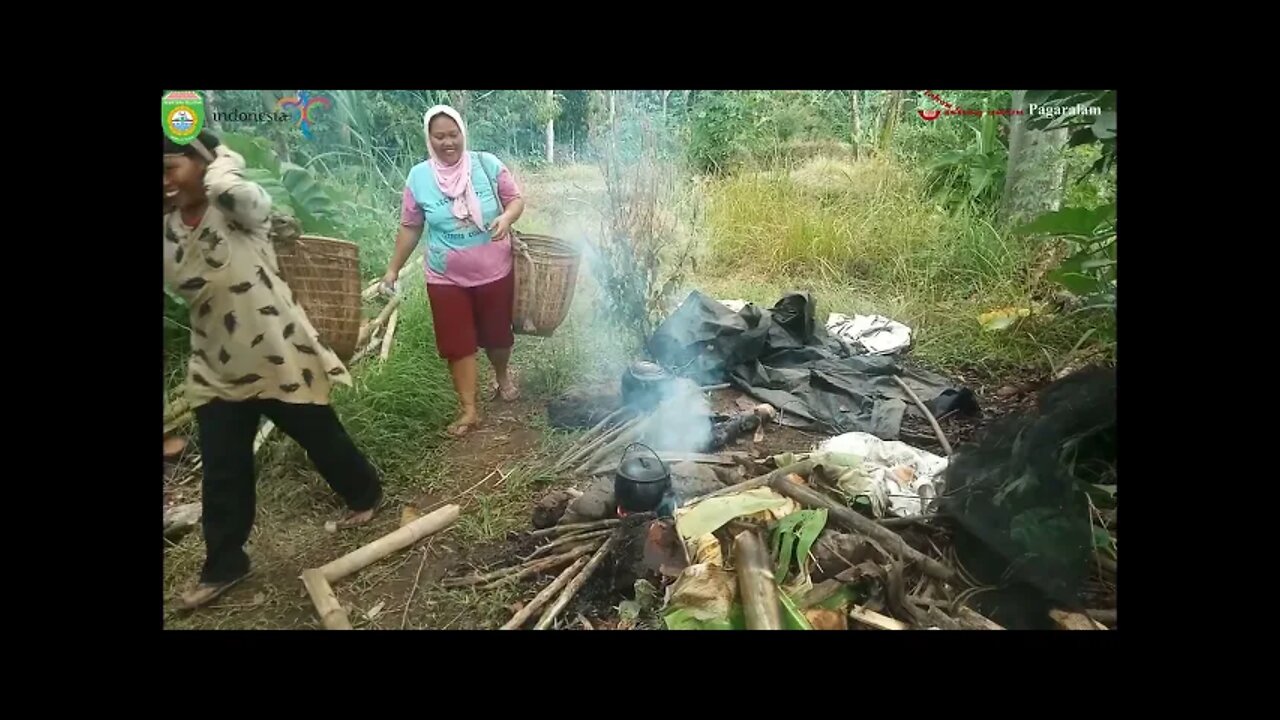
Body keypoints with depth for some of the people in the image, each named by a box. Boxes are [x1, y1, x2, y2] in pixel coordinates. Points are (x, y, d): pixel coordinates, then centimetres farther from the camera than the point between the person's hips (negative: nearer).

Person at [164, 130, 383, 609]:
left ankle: (365, 494, 40)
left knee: (322, 439, 12)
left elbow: (232, 188, -37)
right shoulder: (168, 231, 3)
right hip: (216, 370, 6)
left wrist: (221, 159, -16)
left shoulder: (238, 207, -14)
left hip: (278, 356, -5)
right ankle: (223, 566, 29)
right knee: (221, 473, 12)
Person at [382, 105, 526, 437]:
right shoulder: (419, 177, -5)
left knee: (497, 334, 16)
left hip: (495, 272, 0)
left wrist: (507, 217, -23)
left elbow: (516, 198, 0)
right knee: (457, 343, 3)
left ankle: (503, 376, 47)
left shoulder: (487, 164, -8)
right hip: (446, 278, 0)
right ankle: (469, 409, 17)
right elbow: (410, 228, 3)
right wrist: (394, 268, 6)